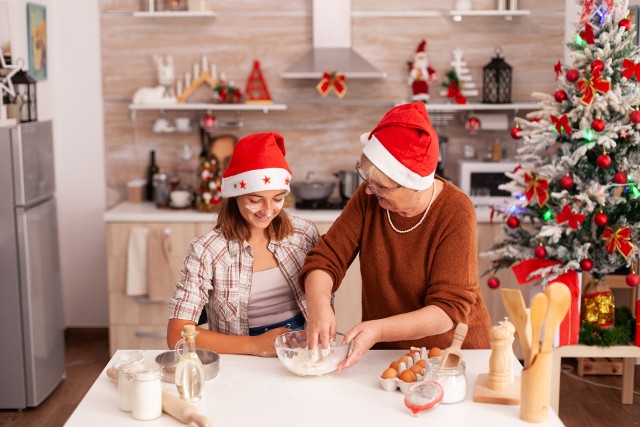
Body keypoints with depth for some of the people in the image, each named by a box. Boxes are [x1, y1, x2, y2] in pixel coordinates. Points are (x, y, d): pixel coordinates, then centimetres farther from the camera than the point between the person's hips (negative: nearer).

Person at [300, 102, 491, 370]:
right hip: (386, 354, 2)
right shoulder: (368, 197, -6)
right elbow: (325, 259, -4)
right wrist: (318, 306, -25)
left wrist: (378, 330, -33)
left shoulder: (456, 214, -17)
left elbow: (449, 310, -20)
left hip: (455, 354, -2)